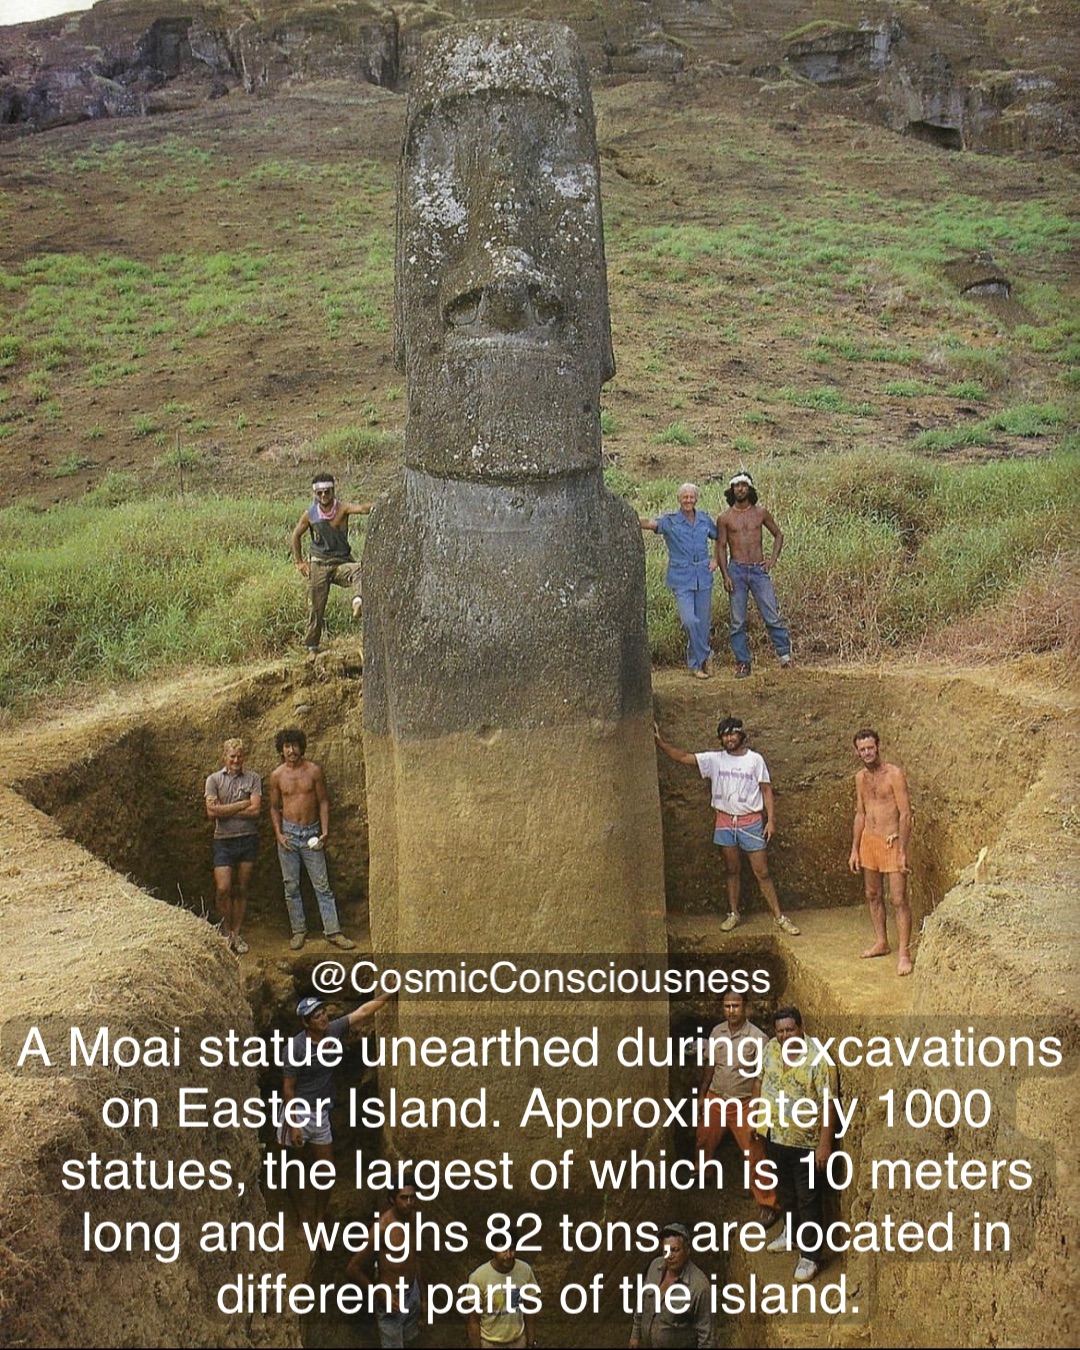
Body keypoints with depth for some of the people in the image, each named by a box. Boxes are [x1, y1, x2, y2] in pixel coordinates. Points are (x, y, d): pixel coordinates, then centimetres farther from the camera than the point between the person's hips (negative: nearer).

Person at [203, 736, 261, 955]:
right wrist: (242, 804, -8)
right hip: (223, 840, -1)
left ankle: (236, 933, 17)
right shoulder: (214, 780, 3)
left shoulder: (253, 779, 3)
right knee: (223, 888, -10)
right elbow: (212, 811, -9)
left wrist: (225, 810, -9)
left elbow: (255, 810, -8)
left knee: (242, 889, 7)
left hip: (248, 839, 1)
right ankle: (225, 929, 11)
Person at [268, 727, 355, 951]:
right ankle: (299, 931, 16)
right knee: (291, 886, 6)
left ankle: (333, 932, 0)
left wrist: (325, 831, -8)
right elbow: (274, 807, 9)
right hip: (289, 833, 1)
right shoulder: (277, 776, 1)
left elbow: (323, 801, 1)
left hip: (311, 833, -1)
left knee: (322, 885, -1)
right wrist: (278, 833, -4)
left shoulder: (313, 770, -3)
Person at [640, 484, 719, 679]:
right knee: (690, 621, -14)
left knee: (703, 621, 7)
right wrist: (635, 520, -42)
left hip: (703, 576, 3)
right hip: (681, 578, -3)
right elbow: (651, 524, -22)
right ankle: (704, 655, 8)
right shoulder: (670, 521, -3)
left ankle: (696, 662, 25)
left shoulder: (705, 519, 8)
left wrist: (716, 559, 9)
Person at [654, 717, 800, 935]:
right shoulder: (714, 759, 1)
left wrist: (771, 819, -7)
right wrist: (660, 743, -13)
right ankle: (734, 914, 24)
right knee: (732, 871, 12)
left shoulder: (755, 759, -3)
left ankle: (779, 917, 5)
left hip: (751, 822, -2)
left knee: (762, 873, -1)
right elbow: (683, 757, -3)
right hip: (725, 822, 3)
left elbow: (766, 790, -1)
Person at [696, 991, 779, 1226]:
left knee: (754, 1156, -2)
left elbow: (760, 1078, -17)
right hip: (715, 1100, 5)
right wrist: (702, 1095, 13)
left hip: (743, 1103, -5)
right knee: (703, 1143, 23)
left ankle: (768, 1204, 11)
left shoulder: (758, 1038, -19)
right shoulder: (717, 1032, -3)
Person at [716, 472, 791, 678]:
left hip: (759, 569, 0)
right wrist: (725, 576, -6)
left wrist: (773, 558, 3)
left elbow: (778, 534, 17)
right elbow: (721, 547, 3)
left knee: (772, 615, -6)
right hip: (736, 570, 0)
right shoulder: (725, 518, 3)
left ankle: (784, 653, 5)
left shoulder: (760, 513, 6)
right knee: (738, 621, 0)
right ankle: (742, 663, 7)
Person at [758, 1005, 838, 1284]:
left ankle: (810, 1255, 17)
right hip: (775, 1136, 6)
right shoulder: (771, 1049, -3)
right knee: (786, 1191, 24)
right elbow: (762, 1082, 13)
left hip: (806, 1142, -6)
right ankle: (792, 1233, 45)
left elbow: (828, 1103, -21)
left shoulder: (818, 1058, -22)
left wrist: (825, 1144, -21)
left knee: (808, 1200, 4)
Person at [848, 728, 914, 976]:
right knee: (872, 895, 15)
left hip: (891, 842, -7)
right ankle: (881, 942, 29)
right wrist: (854, 850, 12)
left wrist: (902, 851, -18)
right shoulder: (860, 777, 8)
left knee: (899, 899, -6)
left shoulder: (894, 774, -13)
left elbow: (905, 814, -14)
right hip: (868, 841, 7)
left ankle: (904, 953, -1)